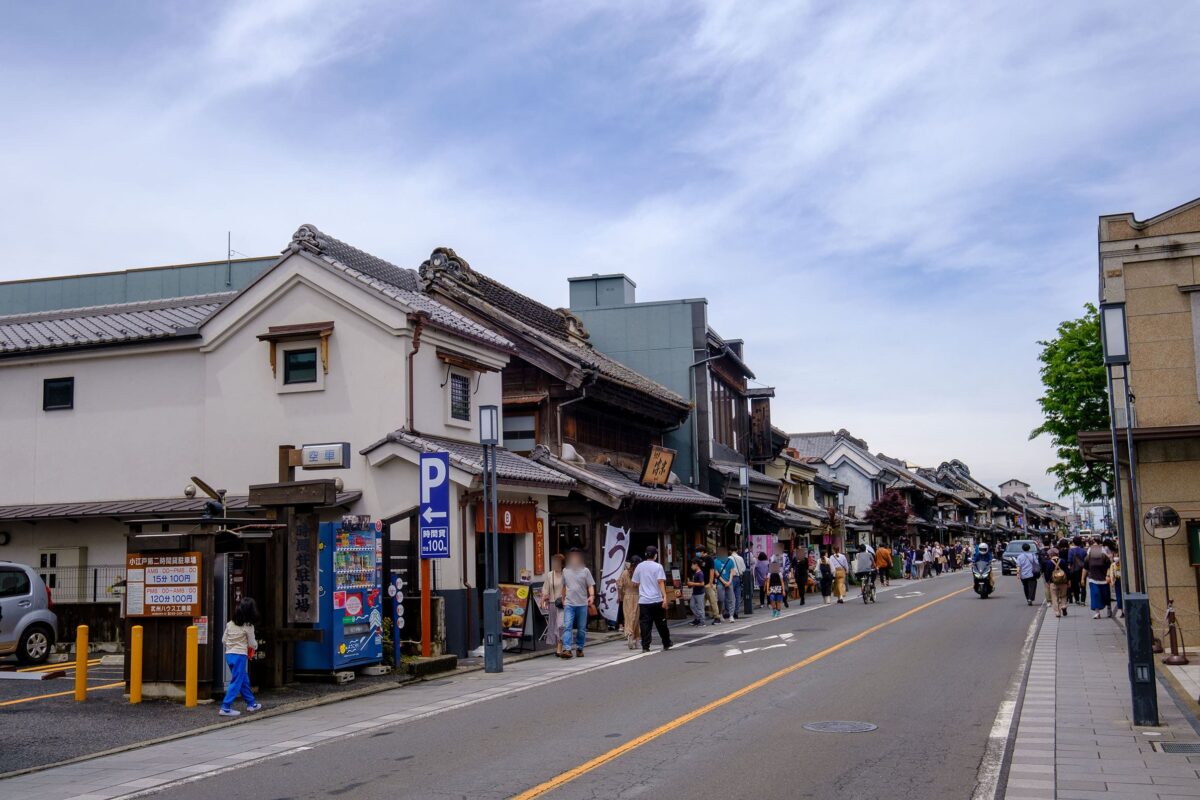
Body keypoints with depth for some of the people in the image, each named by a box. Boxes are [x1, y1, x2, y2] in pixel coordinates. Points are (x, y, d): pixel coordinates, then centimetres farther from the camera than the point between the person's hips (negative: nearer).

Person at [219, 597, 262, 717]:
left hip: (229, 654, 7)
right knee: (236, 682, -2)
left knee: (244, 680, 18)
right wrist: (256, 645, 16)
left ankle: (251, 703, 29)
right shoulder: (248, 626, -12)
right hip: (240, 655, -7)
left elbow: (224, 640, 7)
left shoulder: (230, 624, 4)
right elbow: (252, 644, -6)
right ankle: (226, 708, -7)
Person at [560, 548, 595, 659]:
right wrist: (563, 599, 20)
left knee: (581, 628, 6)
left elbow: (590, 585, -1)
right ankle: (566, 649, -17)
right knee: (567, 627, -11)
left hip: (582, 604, -1)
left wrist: (591, 596, -17)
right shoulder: (565, 571, 10)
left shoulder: (585, 571, 3)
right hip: (569, 604, 1)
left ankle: (579, 649, 18)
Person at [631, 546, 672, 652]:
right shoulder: (658, 566, -4)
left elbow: (635, 583, 13)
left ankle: (645, 647, -6)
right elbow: (661, 582, -13)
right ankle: (666, 644, 21)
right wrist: (664, 596, -16)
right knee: (661, 624, 10)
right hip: (656, 600, -2)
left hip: (643, 600, 2)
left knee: (645, 624, 0)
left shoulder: (640, 566, 7)